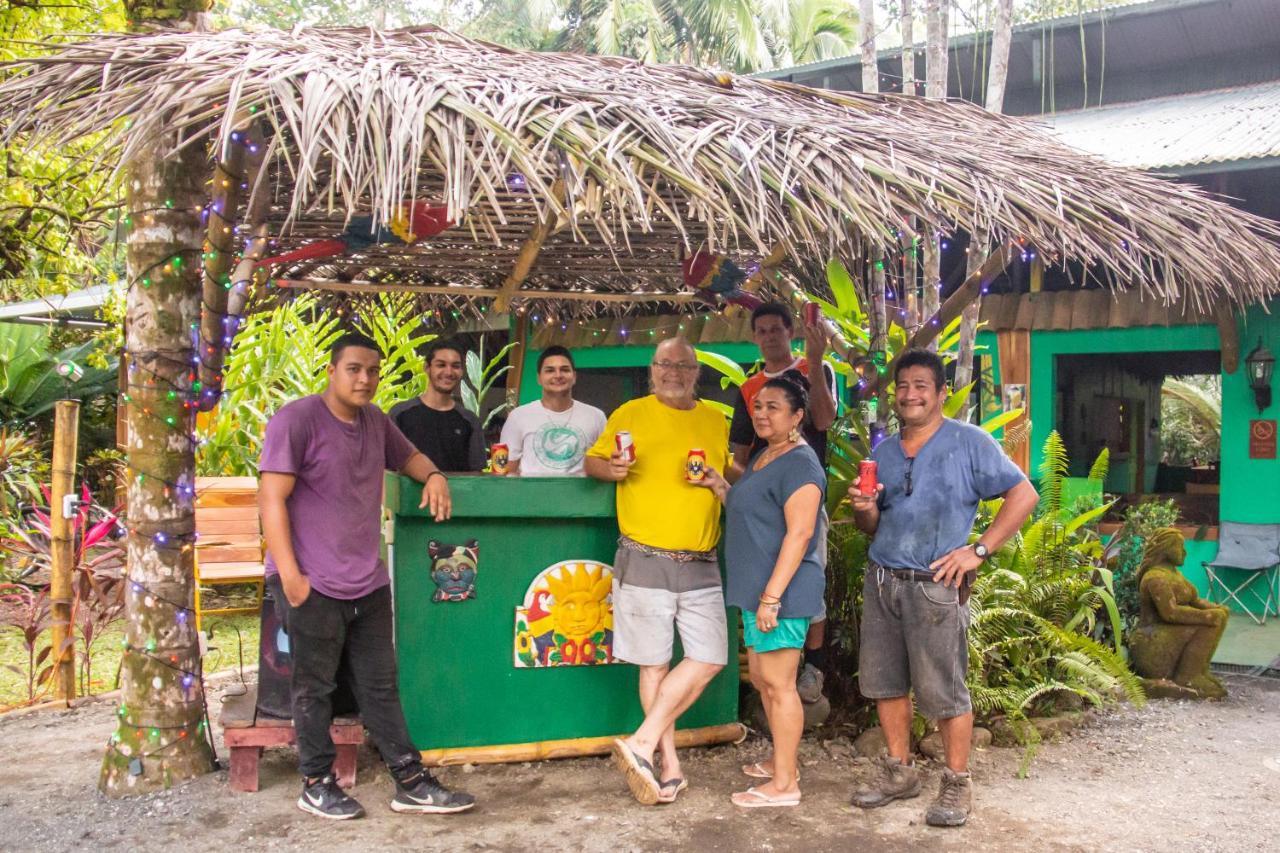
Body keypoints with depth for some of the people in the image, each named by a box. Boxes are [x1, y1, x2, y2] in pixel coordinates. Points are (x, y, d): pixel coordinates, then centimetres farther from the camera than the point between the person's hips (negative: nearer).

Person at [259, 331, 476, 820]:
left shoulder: (375, 422, 13)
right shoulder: (297, 419, -10)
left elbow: (407, 456, 31)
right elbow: (272, 498, -14)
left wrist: (432, 474, 6)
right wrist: (288, 573, -20)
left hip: (368, 583, 7)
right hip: (313, 585, -7)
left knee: (380, 686, 11)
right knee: (315, 688, 8)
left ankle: (410, 783, 16)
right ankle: (316, 784, 23)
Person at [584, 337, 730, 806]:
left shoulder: (716, 421, 11)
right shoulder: (630, 414, 2)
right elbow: (592, 460, 9)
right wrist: (610, 468, -13)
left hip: (702, 565, 4)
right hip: (645, 561, -3)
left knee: (709, 659, -3)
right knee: (654, 663, 3)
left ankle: (642, 743, 4)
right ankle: (670, 763, 14)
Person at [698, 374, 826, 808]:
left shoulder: (800, 464, -14)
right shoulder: (761, 457, 16)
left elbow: (799, 534, -21)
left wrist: (772, 596, -24)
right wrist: (719, 486, 9)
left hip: (782, 591, -10)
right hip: (758, 590, 10)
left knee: (778, 682, -3)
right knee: (761, 677, 18)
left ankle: (785, 784, 6)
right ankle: (783, 760, 32)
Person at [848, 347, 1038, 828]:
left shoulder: (968, 442, -4)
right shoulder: (882, 453, 13)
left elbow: (1023, 495, -7)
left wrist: (979, 550, -12)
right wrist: (864, 511, -6)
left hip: (935, 586, -6)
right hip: (881, 581, 6)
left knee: (942, 690, -1)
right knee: (883, 680, 12)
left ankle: (957, 784, 15)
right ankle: (899, 772, 27)